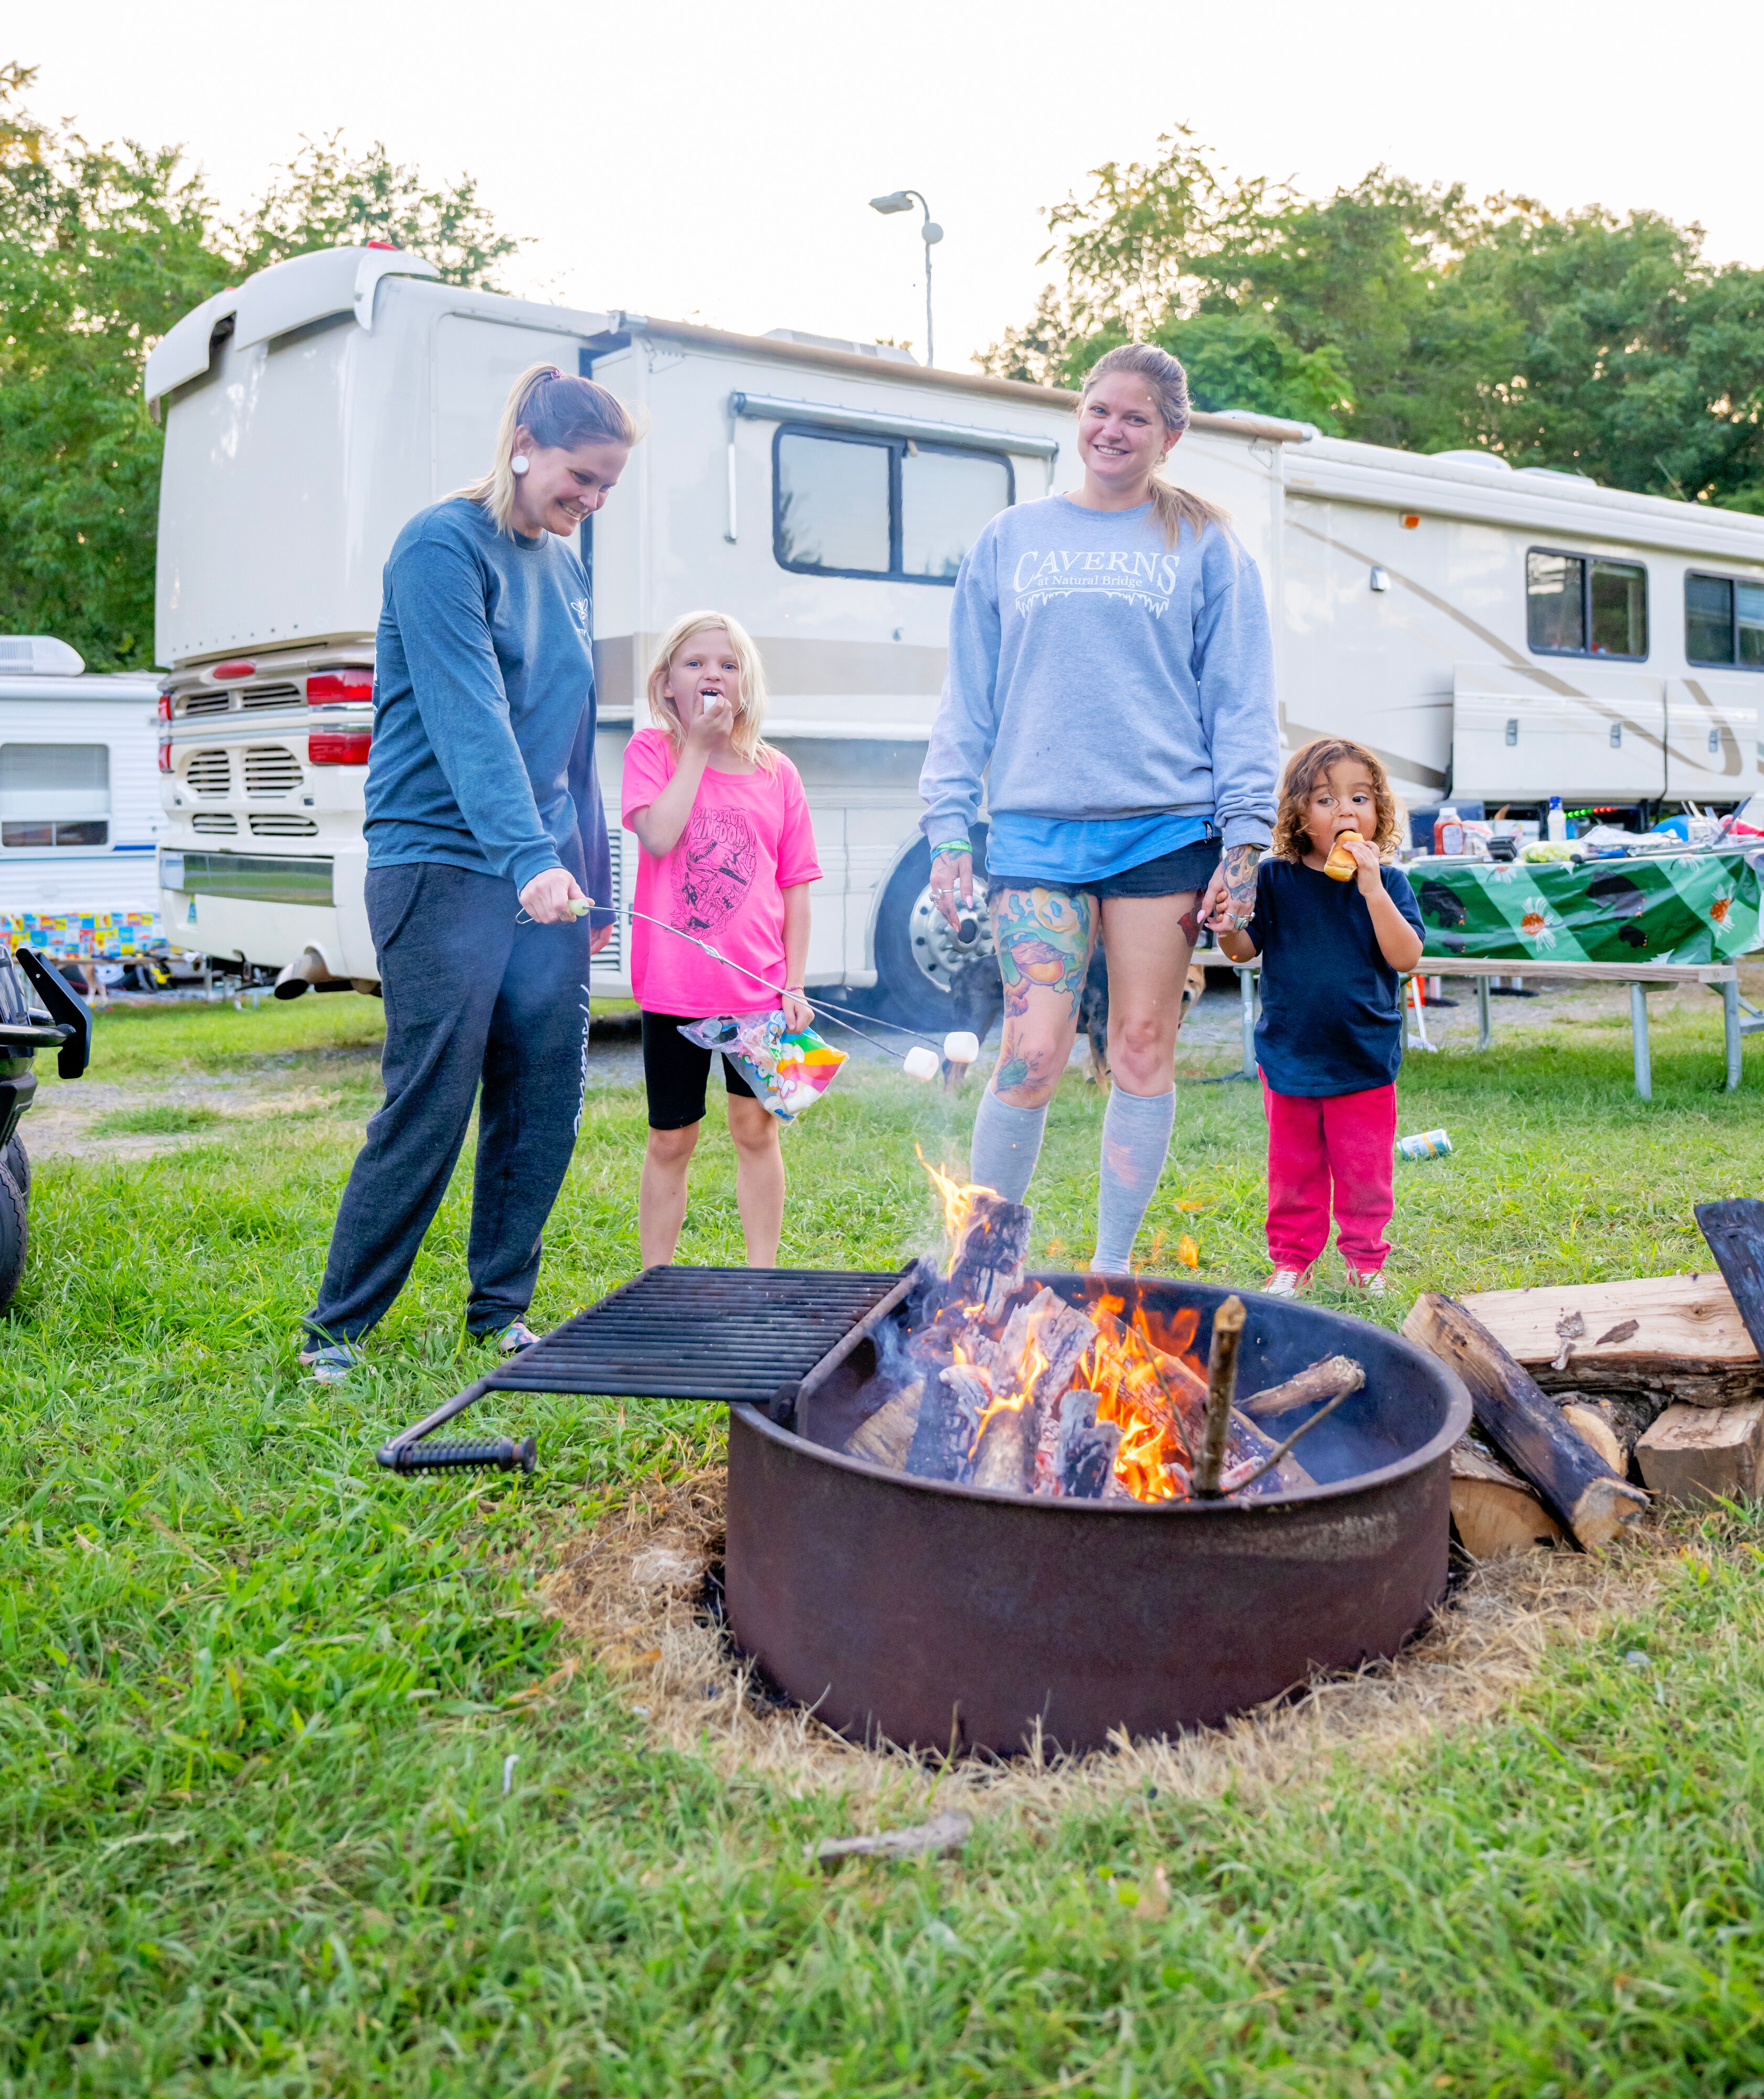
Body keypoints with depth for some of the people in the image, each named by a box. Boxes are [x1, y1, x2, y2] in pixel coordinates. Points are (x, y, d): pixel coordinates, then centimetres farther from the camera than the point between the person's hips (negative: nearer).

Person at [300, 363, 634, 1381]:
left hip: (543, 874, 7)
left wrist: (591, 876, 17)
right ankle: (337, 1329, 10)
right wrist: (529, 858, -32)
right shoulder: (443, 546, -8)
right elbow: (469, 716, -22)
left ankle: (502, 1310, 22)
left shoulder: (566, 568, 15)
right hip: (443, 866, -7)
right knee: (431, 1106, -5)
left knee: (546, 1102, 7)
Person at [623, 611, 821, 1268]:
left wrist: (794, 983, 2)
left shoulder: (776, 773, 6)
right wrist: (698, 746, -11)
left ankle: (762, 1276, 16)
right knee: (670, 1141, 8)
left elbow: (795, 886, 8)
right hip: (674, 986, -1)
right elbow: (658, 836, -18)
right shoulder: (651, 750, 1)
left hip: (757, 985, 2)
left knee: (756, 1126, 4)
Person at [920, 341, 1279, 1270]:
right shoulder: (1009, 541, 13)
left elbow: (1241, 702, 5)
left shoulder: (1205, 548, 8)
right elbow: (968, 699, 12)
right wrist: (949, 827, 4)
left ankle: (1112, 1266, 16)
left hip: (1163, 829, 0)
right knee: (1032, 1053, -7)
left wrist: (1244, 837, -4)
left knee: (1144, 1050, 4)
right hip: (1036, 826, 0)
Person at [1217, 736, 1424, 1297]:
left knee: (1364, 1170, 7)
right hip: (1289, 1055, 1)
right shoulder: (1274, 880, -2)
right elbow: (1244, 950, 1)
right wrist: (1227, 926, -22)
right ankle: (1292, 1259, 25)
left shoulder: (1386, 882, -4)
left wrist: (1371, 887, -23)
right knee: (1293, 1168, 11)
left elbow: (1405, 956, -14)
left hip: (1365, 1061, -1)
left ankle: (1364, 1257, 25)